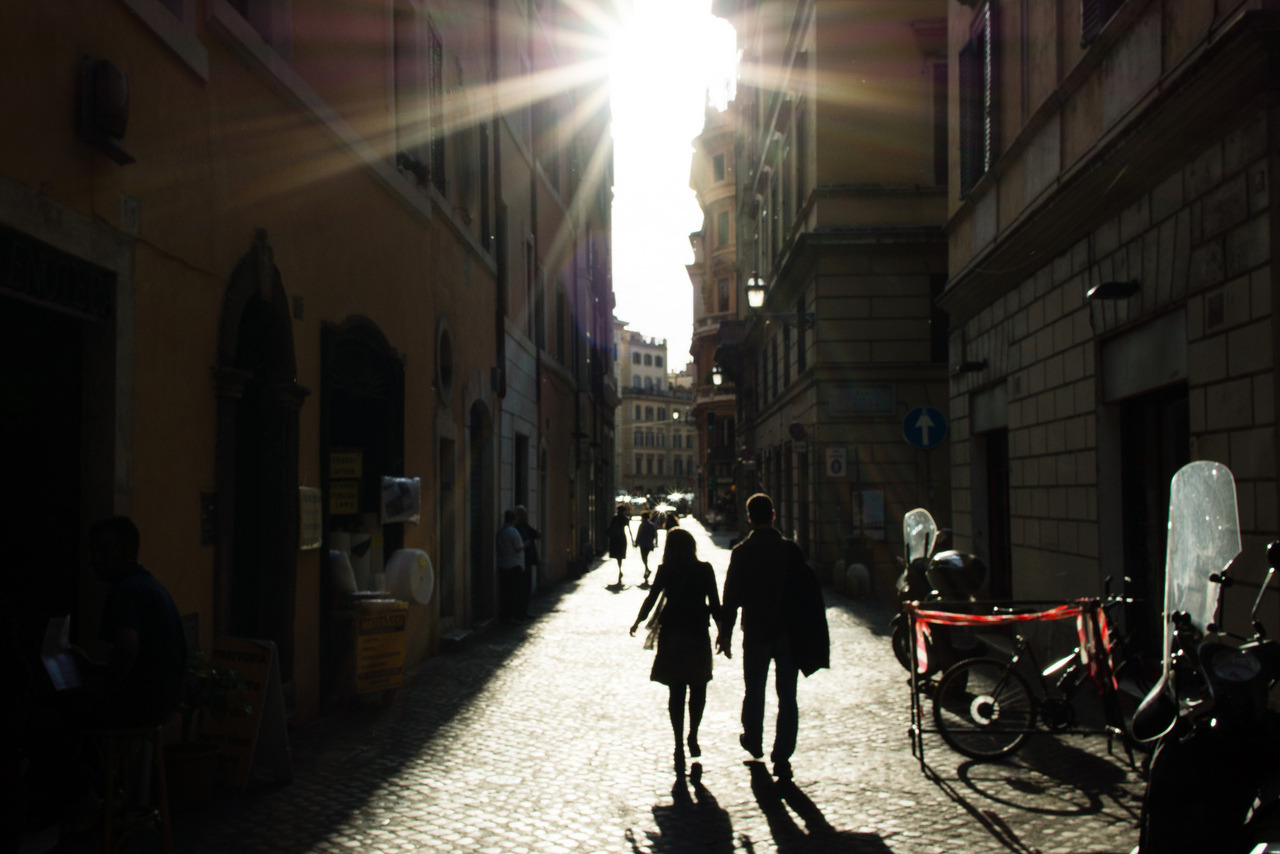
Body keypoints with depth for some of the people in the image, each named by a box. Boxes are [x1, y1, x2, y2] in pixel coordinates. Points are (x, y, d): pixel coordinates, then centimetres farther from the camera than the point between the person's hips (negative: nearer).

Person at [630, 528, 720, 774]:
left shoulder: (665, 570, -1)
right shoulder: (704, 570, -2)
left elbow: (651, 599, -2)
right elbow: (715, 605, -3)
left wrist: (637, 622, 14)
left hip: (670, 634, 1)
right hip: (698, 634, -1)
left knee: (676, 692, 5)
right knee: (698, 689, 16)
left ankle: (679, 745, 1)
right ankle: (692, 738, 14)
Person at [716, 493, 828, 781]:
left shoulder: (741, 552, -7)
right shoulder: (790, 549, -3)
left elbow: (731, 597, -7)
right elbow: (810, 591, -1)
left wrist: (725, 633, 1)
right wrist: (812, 632, 7)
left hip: (755, 632, 0)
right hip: (787, 633, 0)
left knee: (754, 692, 18)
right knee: (787, 697, 2)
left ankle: (754, 743, 36)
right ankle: (782, 759, -3)